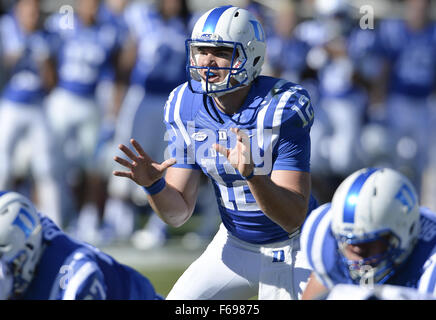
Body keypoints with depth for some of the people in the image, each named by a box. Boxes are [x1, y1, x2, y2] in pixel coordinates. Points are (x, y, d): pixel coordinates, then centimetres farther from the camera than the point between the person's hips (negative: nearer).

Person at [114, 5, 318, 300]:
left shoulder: (282, 108, -24)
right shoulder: (185, 108, -8)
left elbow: (294, 217, -28)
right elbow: (178, 213, -5)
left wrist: (251, 174, -45)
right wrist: (153, 185, -27)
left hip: (291, 251, -5)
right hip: (234, 244, 5)